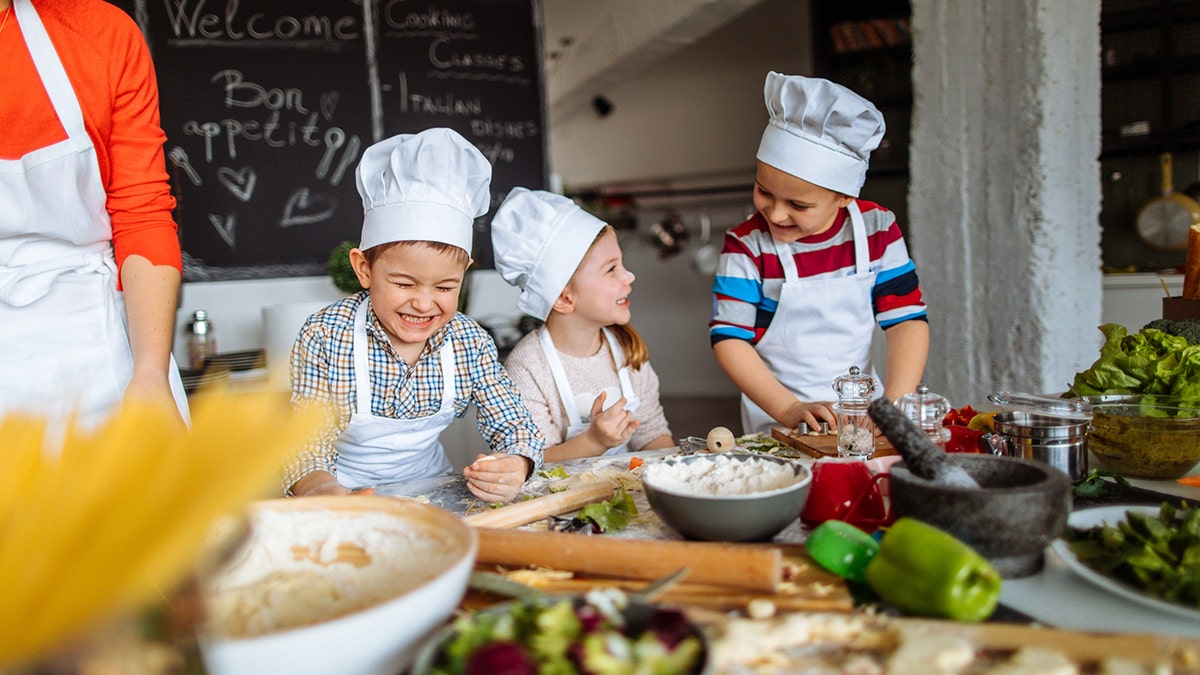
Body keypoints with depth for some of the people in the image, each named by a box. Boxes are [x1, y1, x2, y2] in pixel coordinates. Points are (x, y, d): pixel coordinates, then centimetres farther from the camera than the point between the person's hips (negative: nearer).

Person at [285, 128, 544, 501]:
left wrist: (515, 466, -31)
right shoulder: (325, 338, -17)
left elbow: (514, 424, -6)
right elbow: (306, 446, -18)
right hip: (348, 494, -4)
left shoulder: (471, 342, -9)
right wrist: (319, 488, -42)